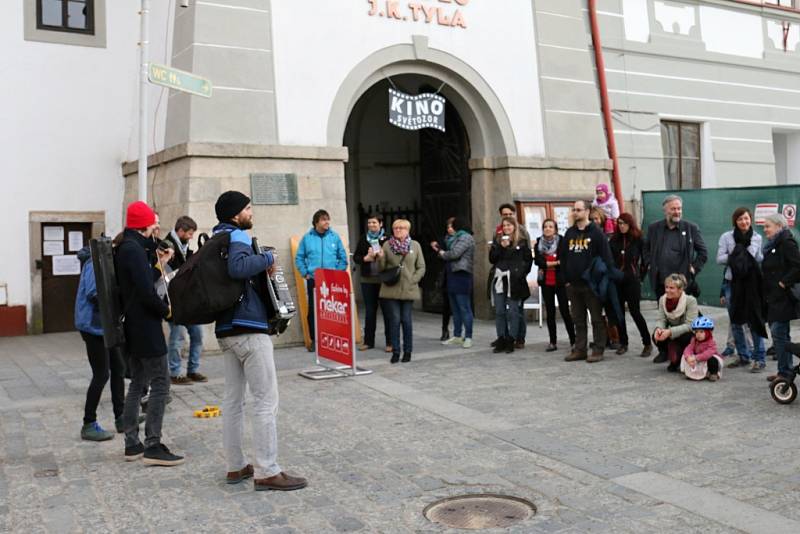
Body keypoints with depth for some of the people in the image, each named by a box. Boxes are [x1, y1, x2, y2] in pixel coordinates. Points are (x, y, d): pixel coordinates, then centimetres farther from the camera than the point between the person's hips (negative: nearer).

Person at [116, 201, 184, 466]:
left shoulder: (124, 248, 13)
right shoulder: (134, 249, -17)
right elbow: (146, 293, -23)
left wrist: (159, 264, 14)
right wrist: (166, 309, -9)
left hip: (133, 327, 10)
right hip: (146, 327, -10)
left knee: (137, 384, 14)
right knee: (160, 384, -6)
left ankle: (132, 444, 20)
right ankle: (153, 446, -4)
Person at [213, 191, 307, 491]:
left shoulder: (218, 238, 17)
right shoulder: (237, 236, -11)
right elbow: (238, 267, -31)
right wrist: (267, 258, -16)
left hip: (227, 330, 10)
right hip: (249, 330, -10)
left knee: (233, 400, 11)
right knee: (267, 401, -6)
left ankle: (235, 467, 18)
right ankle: (267, 473, -4)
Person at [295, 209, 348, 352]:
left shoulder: (335, 237, 3)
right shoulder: (307, 238, 3)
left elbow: (343, 258, 6)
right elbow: (299, 258, 7)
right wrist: (305, 274, -1)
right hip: (313, 280, 0)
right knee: (313, 310, 2)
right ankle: (314, 340, 12)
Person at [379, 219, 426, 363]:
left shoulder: (415, 245, 5)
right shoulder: (387, 245, 5)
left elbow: (421, 267, 6)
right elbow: (382, 268, 7)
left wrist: (412, 281, -5)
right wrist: (380, 258, -13)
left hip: (408, 290, 0)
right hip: (392, 289, 0)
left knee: (406, 320, 3)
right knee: (395, 320, 0)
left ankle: (407, 351, 14)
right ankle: (395, 351, 8)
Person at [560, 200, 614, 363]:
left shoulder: (596, 232, -5)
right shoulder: (569, 233, 11)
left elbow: (606, 257, -8)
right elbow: (563, 257, 14)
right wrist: (566, 279, 8)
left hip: (591, 283, -5)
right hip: (573, 284, 6)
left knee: (597, 318, 2)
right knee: (578, 319, 10)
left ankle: (598, 350, 6)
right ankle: (580, 349, 17)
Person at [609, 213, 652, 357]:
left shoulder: (638, 240, -1)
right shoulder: (614, 240, 6)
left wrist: (641, 275, 1)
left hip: (632, 280, -4)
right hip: (616, 281, 4)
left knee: (635, 312, -5)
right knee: (619, 312, 7)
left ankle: (647, 343, 5)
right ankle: (623, 343, 17)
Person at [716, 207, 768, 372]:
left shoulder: (757, 238, 4)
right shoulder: (726, 237, 0)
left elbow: (760, 259, 12)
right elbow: (719, 259, -4)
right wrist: (735, 256, -18)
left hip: (751, 283, -1)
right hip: (732, 283, 1)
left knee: (754, 321, -5)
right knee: (735, 322, 9)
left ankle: (760, 358, 3)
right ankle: (744, 356, 23)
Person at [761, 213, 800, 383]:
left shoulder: (786, 243, -12)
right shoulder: (773, 245, 17)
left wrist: (783, 283, -18)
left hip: (782, 298, -10)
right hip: (773, 298, 10)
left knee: (779, 333, -8)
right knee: (777, 333, 12)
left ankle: (785, 372, -2)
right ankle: (785, 371, 19)